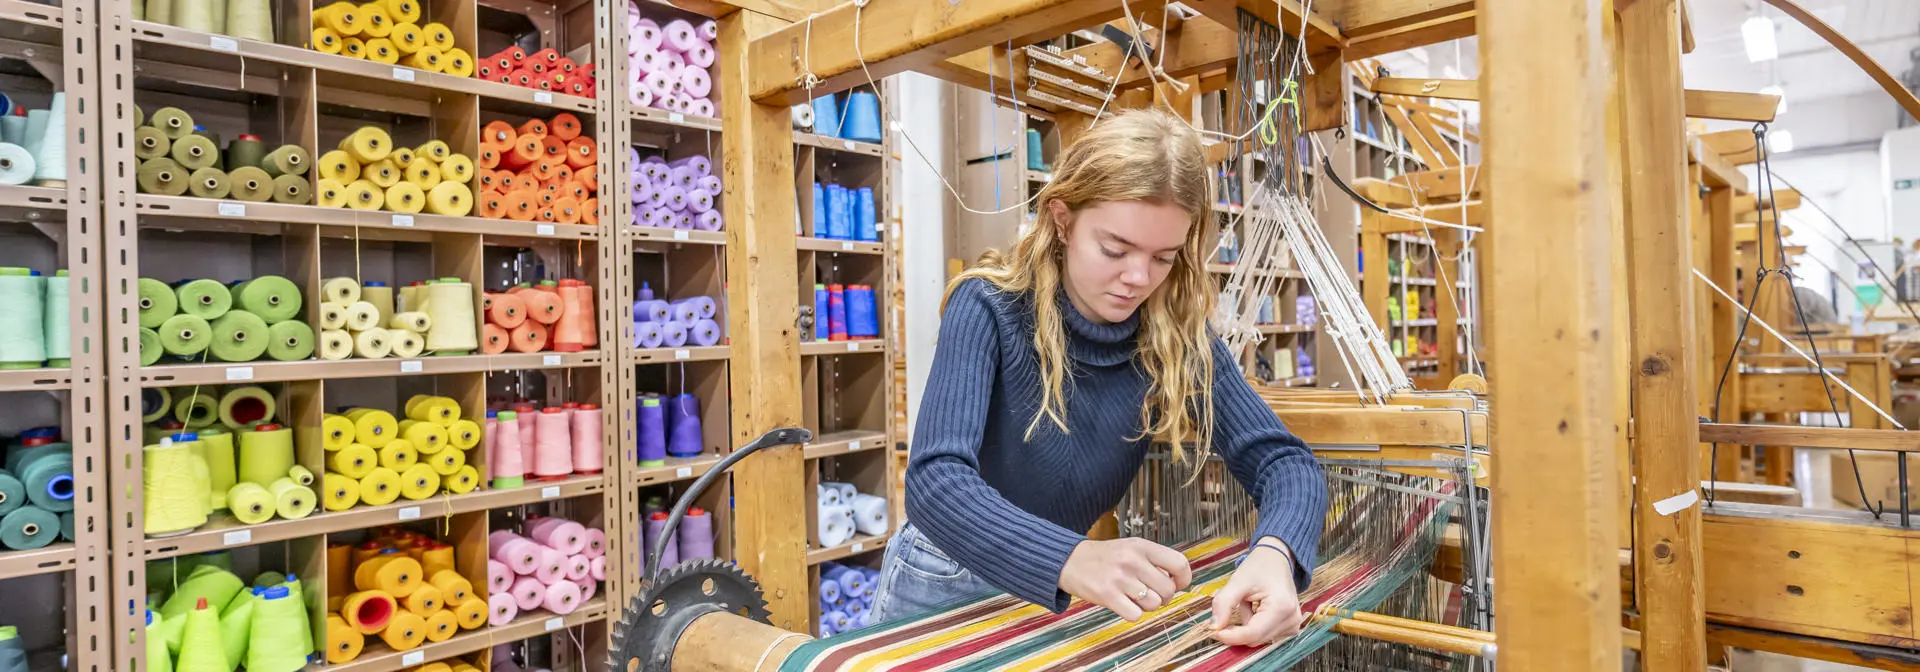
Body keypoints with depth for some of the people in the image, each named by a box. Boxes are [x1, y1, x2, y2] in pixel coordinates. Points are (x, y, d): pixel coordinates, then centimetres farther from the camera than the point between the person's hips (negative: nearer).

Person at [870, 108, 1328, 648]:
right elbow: (935, 480, -31)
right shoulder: (990, 306, -21)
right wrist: (1072, 559, -46)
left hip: (1060, 598, 2)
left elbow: (1283, 458, -15)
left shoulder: (1176, 335, -11)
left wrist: (1273, 552, -36)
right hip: (949, 585, -1)